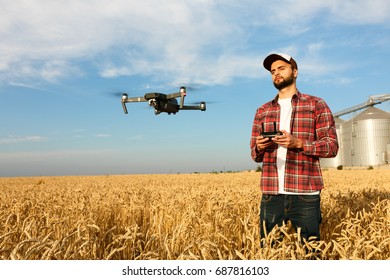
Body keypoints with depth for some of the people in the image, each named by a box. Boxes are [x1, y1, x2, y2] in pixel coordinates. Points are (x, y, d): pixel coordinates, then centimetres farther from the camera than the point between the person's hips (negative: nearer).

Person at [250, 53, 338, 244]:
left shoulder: (316, 105, 5)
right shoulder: (262, 111, 15)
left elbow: (332, 146, 0)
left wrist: (298, 143, -16)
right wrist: (259, 148, -8)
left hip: (306, 194, -3)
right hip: (271, 194, 3)